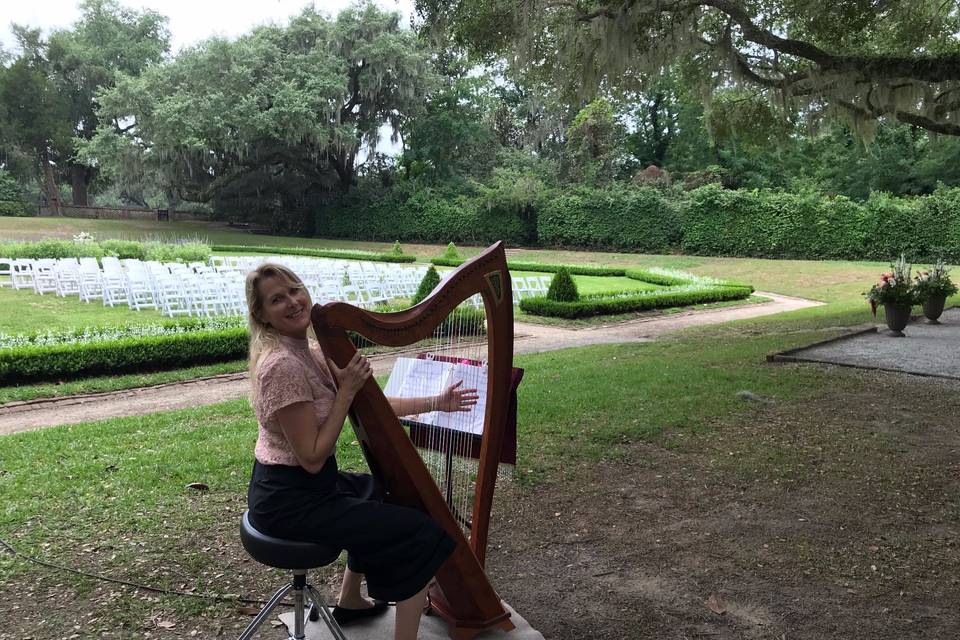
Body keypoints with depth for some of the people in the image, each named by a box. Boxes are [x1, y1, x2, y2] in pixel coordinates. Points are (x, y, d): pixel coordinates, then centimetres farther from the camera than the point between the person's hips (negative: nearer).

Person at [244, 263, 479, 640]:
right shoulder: (282, 365, -26)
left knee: (381, 495, 32)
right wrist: (346, 391, -22)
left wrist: (435, 403, 6)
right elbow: (313, 458, -25)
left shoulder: (309, 351, 2)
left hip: (294, 485, 10)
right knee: (423, 534, -7)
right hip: (291, 500, -10)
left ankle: (350, 603, 41)